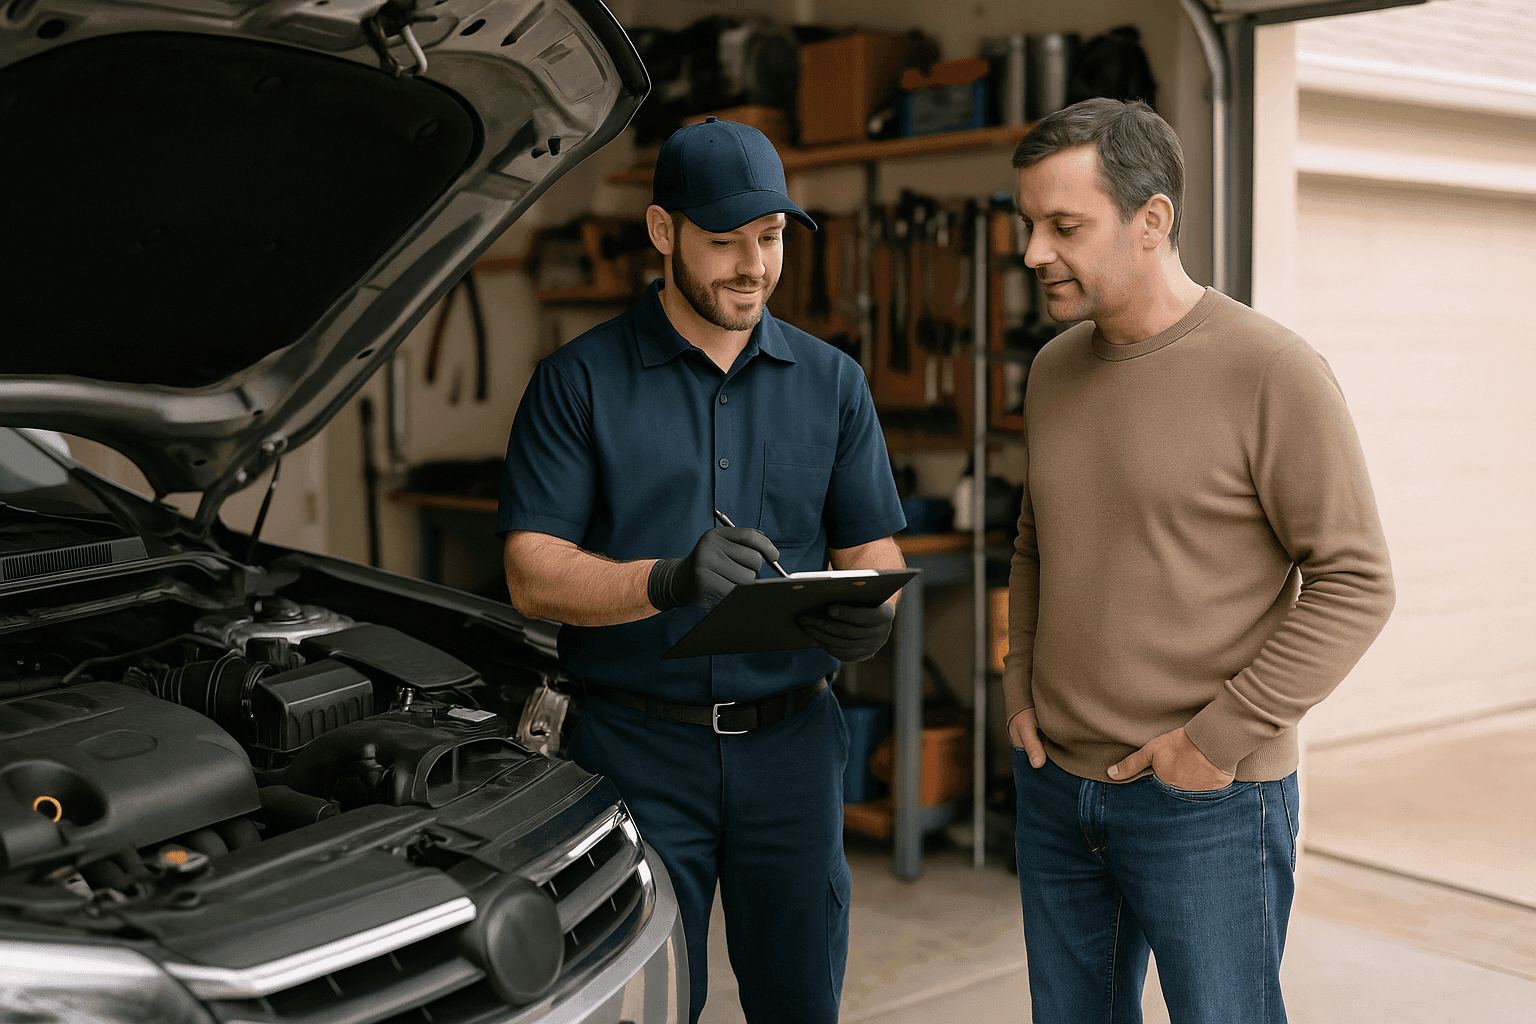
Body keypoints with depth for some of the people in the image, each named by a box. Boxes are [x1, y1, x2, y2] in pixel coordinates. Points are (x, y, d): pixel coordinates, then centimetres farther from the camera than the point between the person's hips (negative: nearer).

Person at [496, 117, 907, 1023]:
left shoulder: (832, 382, 9)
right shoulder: (579, 383, -1)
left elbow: (872, 548, 9)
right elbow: (534, 575, -8)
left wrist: (870, 615, -16)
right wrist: (669, 581, -27)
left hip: (791, 743, 3)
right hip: (638, 750, -2)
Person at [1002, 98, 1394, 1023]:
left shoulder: (1271, 372, -13)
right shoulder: (1055, 369, 6)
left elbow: (1356, 584, -13)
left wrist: (1221, 738, -16)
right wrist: (1021, 691, 7)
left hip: (1207, 803, -6)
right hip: (1056, 782, 6)